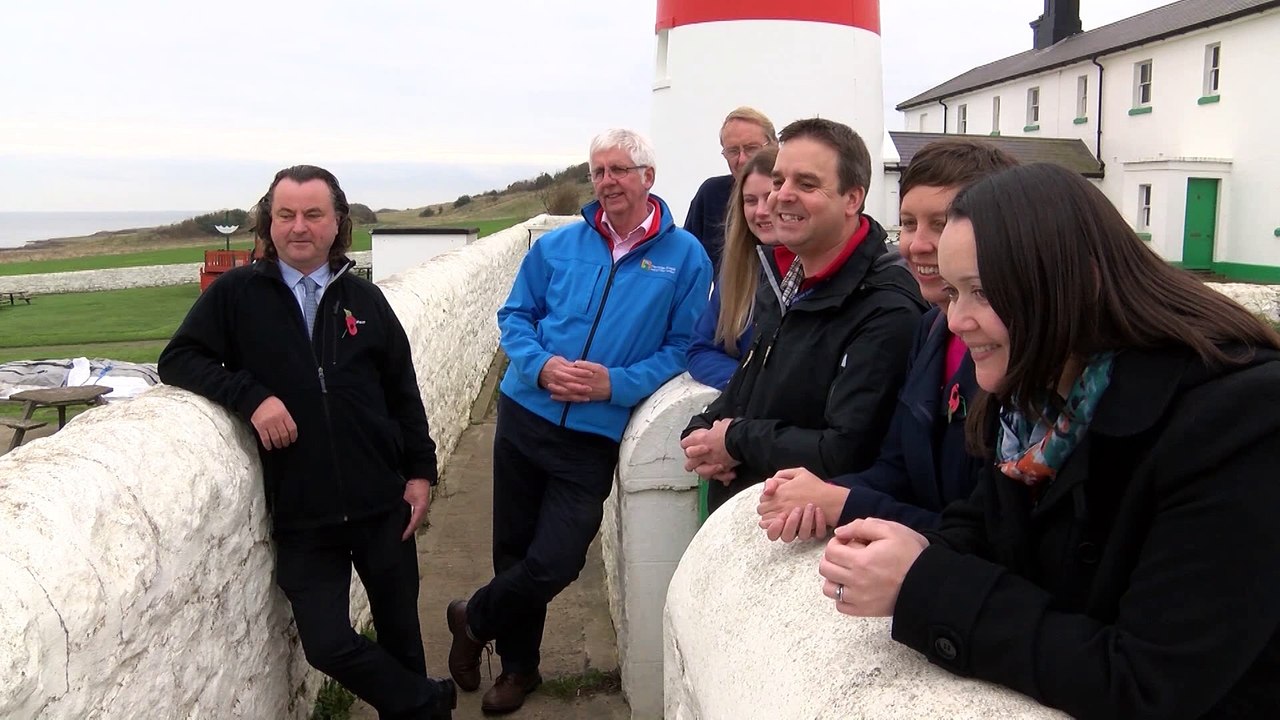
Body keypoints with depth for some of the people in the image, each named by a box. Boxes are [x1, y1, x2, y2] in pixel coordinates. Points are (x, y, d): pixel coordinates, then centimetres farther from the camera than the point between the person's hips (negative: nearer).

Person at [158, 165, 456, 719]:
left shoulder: (364, 299, 6)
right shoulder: (237, 294, -1)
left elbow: (403, 392, 9)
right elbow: (177, 360, -4)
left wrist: (420, 471, 4)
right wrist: (251, 396, -18)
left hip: (382, 505, 2)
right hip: (301, 517, -1)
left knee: (399, 628, 13)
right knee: (327, 644, 0)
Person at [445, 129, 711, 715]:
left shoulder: (685, 257, -2)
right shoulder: (558, 245, 4)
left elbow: (682, 347, -3)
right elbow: (515, 316, 8)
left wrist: (617, 383, -17)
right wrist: (540, 365, -12)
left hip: (594, 435, -2)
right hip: (525, 417, 2)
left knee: (554, 563, -5)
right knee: (513, 549, 12)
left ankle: (472, 621, 28)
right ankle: (518, 666, 37)